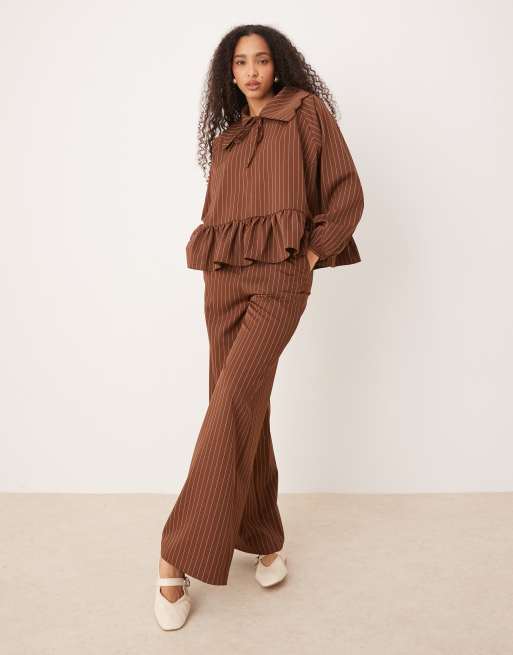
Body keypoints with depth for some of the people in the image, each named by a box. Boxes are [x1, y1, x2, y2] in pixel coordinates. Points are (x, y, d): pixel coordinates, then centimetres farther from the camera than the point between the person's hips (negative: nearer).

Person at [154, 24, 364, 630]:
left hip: (280, 279, -6)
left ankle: (180, 557, -15)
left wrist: (314, 253, -5)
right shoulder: (226, 136, 20)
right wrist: (206, 253, 10)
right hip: (224, 280, 6)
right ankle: (264, 538, 17)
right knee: (244, 409, 4)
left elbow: (346, 195, 2)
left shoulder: (307, 113, 5)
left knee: (233, 402, -19)